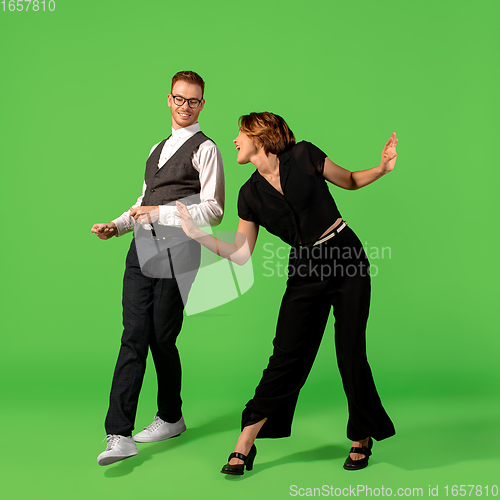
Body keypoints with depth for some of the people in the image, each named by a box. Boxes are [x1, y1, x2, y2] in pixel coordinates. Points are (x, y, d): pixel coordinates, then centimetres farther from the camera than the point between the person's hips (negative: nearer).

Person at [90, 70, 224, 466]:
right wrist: (117, 225, 12)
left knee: (163, 340, 2)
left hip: (175, 254, -6)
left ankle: (170, 418, 25)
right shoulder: (158, 149, 24)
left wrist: (160, 214, -15)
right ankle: (119, 436, -4)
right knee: (134, 338, -3)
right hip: (142, 251, 6)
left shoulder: (205, 150, -1)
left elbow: (213, 211, -10)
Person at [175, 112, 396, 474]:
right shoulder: (251, 194, 3)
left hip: (347, 259, -2)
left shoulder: (304, 156, -5)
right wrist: (199, 235, -6)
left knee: (351, 353, -1)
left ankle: (362, 438, 20)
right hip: (305, 271, 2)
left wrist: (382, 168, -10)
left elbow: (350, 181, 8)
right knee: (287, 356, -3)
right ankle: (245, 445, 5)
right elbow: (241, 254, 2)